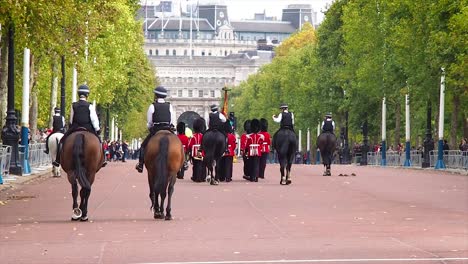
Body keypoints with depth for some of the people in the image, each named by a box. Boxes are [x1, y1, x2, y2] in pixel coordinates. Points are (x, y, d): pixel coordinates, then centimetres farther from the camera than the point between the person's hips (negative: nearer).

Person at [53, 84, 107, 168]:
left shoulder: (73, 105, 0)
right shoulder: (90, 106, -5)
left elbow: (71, 120, 5)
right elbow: (94, 119, -7)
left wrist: (71, 127, 19)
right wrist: (97, 129, 2)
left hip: (75, 128, 0)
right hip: (88, 129, 0)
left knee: (62, 141, 14)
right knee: (98, 140, 20)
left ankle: (58, 160, 8)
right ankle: (102, 160, 15)